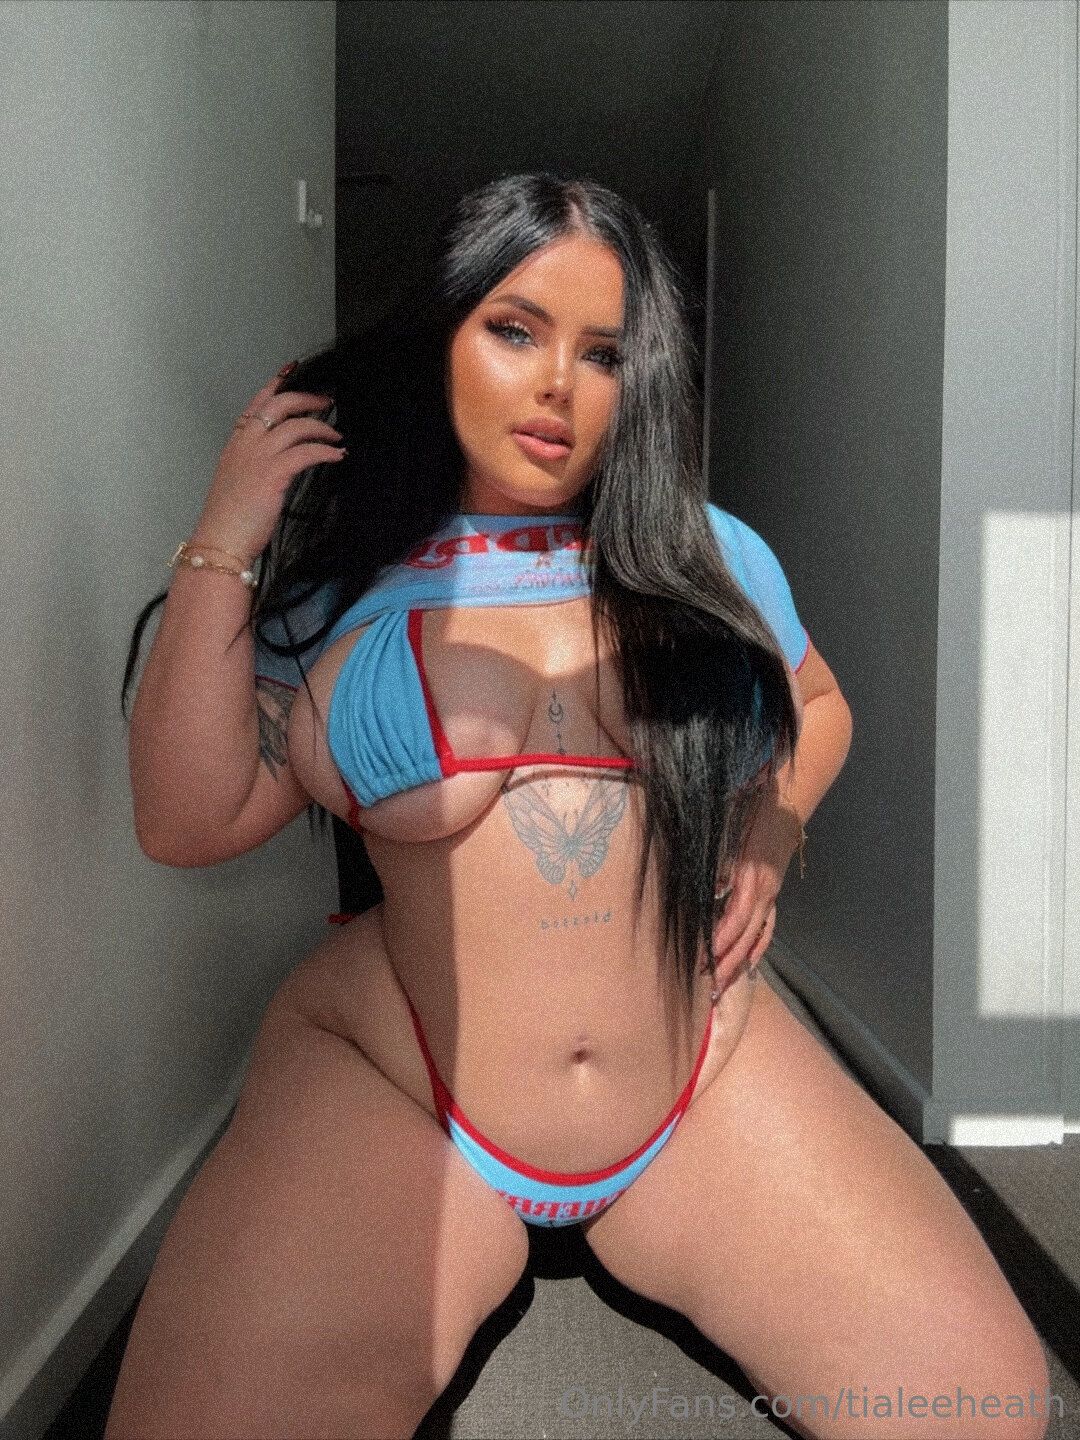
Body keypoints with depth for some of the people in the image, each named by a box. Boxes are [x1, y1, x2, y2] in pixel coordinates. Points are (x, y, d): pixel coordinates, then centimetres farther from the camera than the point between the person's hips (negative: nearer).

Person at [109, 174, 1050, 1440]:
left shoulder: (713, 558, 6)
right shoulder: (340, 584, 0)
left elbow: (818, 705, 22)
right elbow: (187, 822, -6)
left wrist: (769, 830, 2)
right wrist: (222, 549, -7)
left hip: (705, 1074, 3)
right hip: (397, 1087, -1)